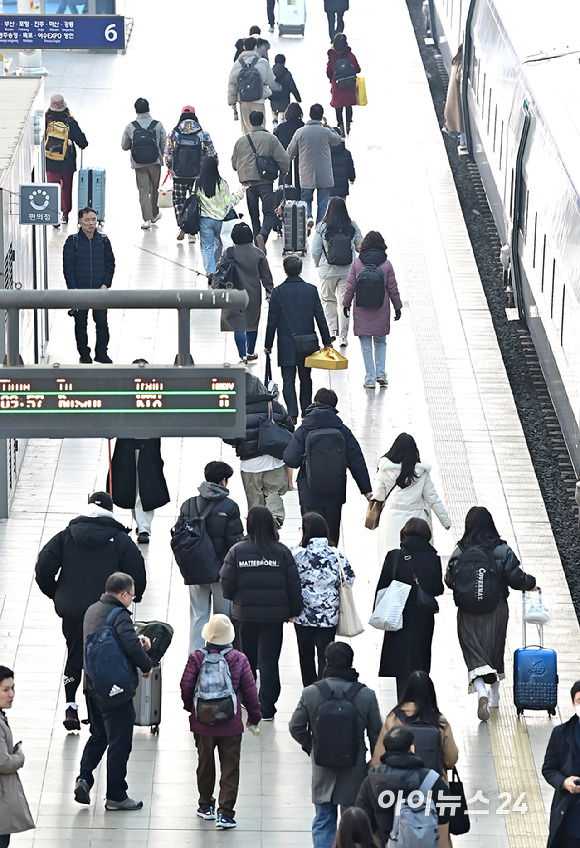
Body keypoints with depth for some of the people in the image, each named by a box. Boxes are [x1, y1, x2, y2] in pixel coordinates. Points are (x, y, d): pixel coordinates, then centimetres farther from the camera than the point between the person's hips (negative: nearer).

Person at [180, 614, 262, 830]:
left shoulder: (196, 658, -9)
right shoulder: (239, 660, -8)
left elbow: (186, 686, -5)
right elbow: (249, 690, -2)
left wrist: (190, 707, 15)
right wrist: (254, 715, 13)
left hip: (202, 723, 1)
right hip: (231, 725, -1)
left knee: (205, 764, 19)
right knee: (230, 769, 4)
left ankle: (206, 806, 31)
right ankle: (225, 813, -2)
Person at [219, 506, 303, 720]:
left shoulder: (237, 551, -8)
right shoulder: (282, 552, -7)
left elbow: (227, 584, -6)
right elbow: (293, 585, -3)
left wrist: (234, 598, 17)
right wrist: (293, 611, 10)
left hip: (245, 613, 1)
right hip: (274, 614, -1)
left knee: (248, 657, 18)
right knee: (269, 660, 2)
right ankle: (266, 708, -1)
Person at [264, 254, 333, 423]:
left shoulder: (278, 292, -8)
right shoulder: (311, 290, -4)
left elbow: (272, 321, -4)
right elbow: (320, 317, 0)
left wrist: (268, 344, 5)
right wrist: (327, 341, 9)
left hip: (286, 345, -2)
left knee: (288, 379, 1)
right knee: (306, 378, 16)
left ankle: (292, 413, -11)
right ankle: (306, 410, 25)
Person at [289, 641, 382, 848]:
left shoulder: (310, 693, -9)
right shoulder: (366, 695, -10)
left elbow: (296, 728, -5)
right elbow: (376, 734, -3)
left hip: (322, 771, 1)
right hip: (354, 773, -1)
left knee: (323, 824, 10)